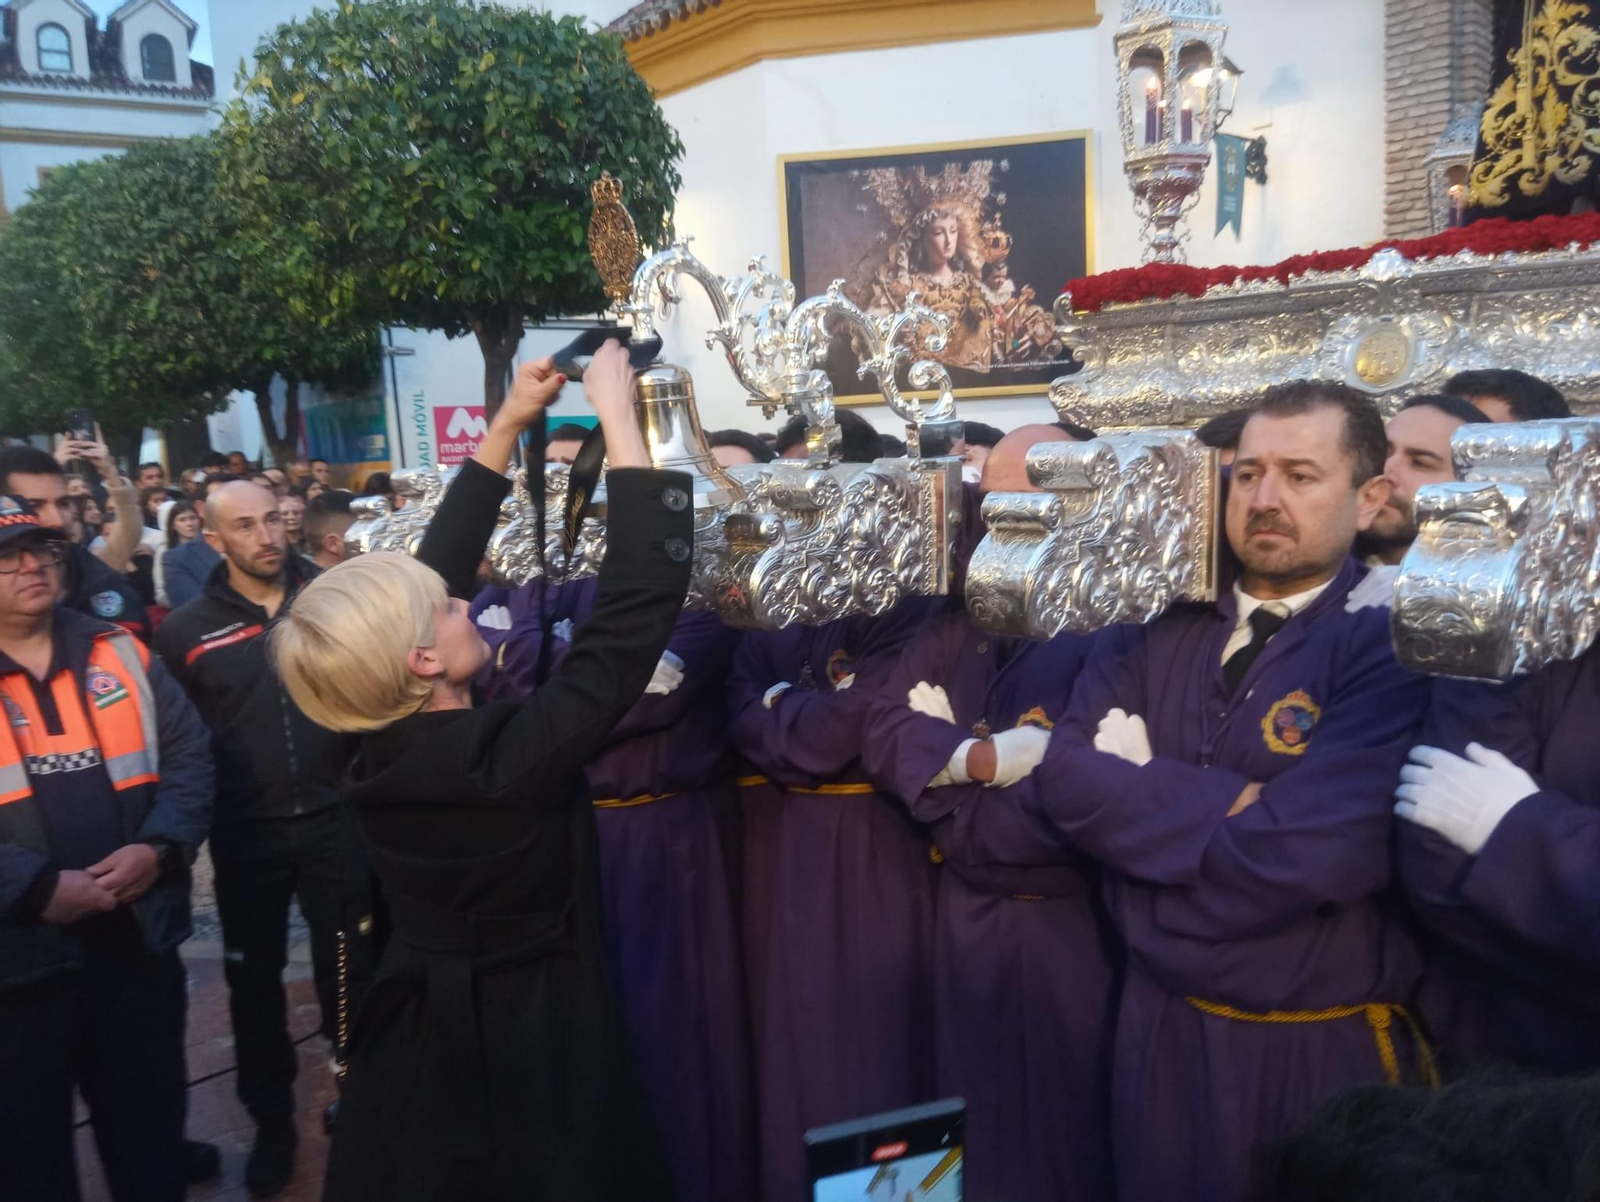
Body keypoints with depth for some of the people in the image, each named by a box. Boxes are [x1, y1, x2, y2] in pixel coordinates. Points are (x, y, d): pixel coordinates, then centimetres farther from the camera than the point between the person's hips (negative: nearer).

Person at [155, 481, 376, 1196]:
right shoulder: (185, 630, -2)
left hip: (335, 816, 0)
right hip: (245, 834, 0)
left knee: (350, 964, 13)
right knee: (254, 979, 12)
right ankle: (272, 1119, 31)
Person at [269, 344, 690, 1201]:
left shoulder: (382, 744, -10)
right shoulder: (508, 756, -29)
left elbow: (436, 564, -1)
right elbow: (641, 600, -30)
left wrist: (508, 424, 1)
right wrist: (617, 414, -22)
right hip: (528, 1052, -7)